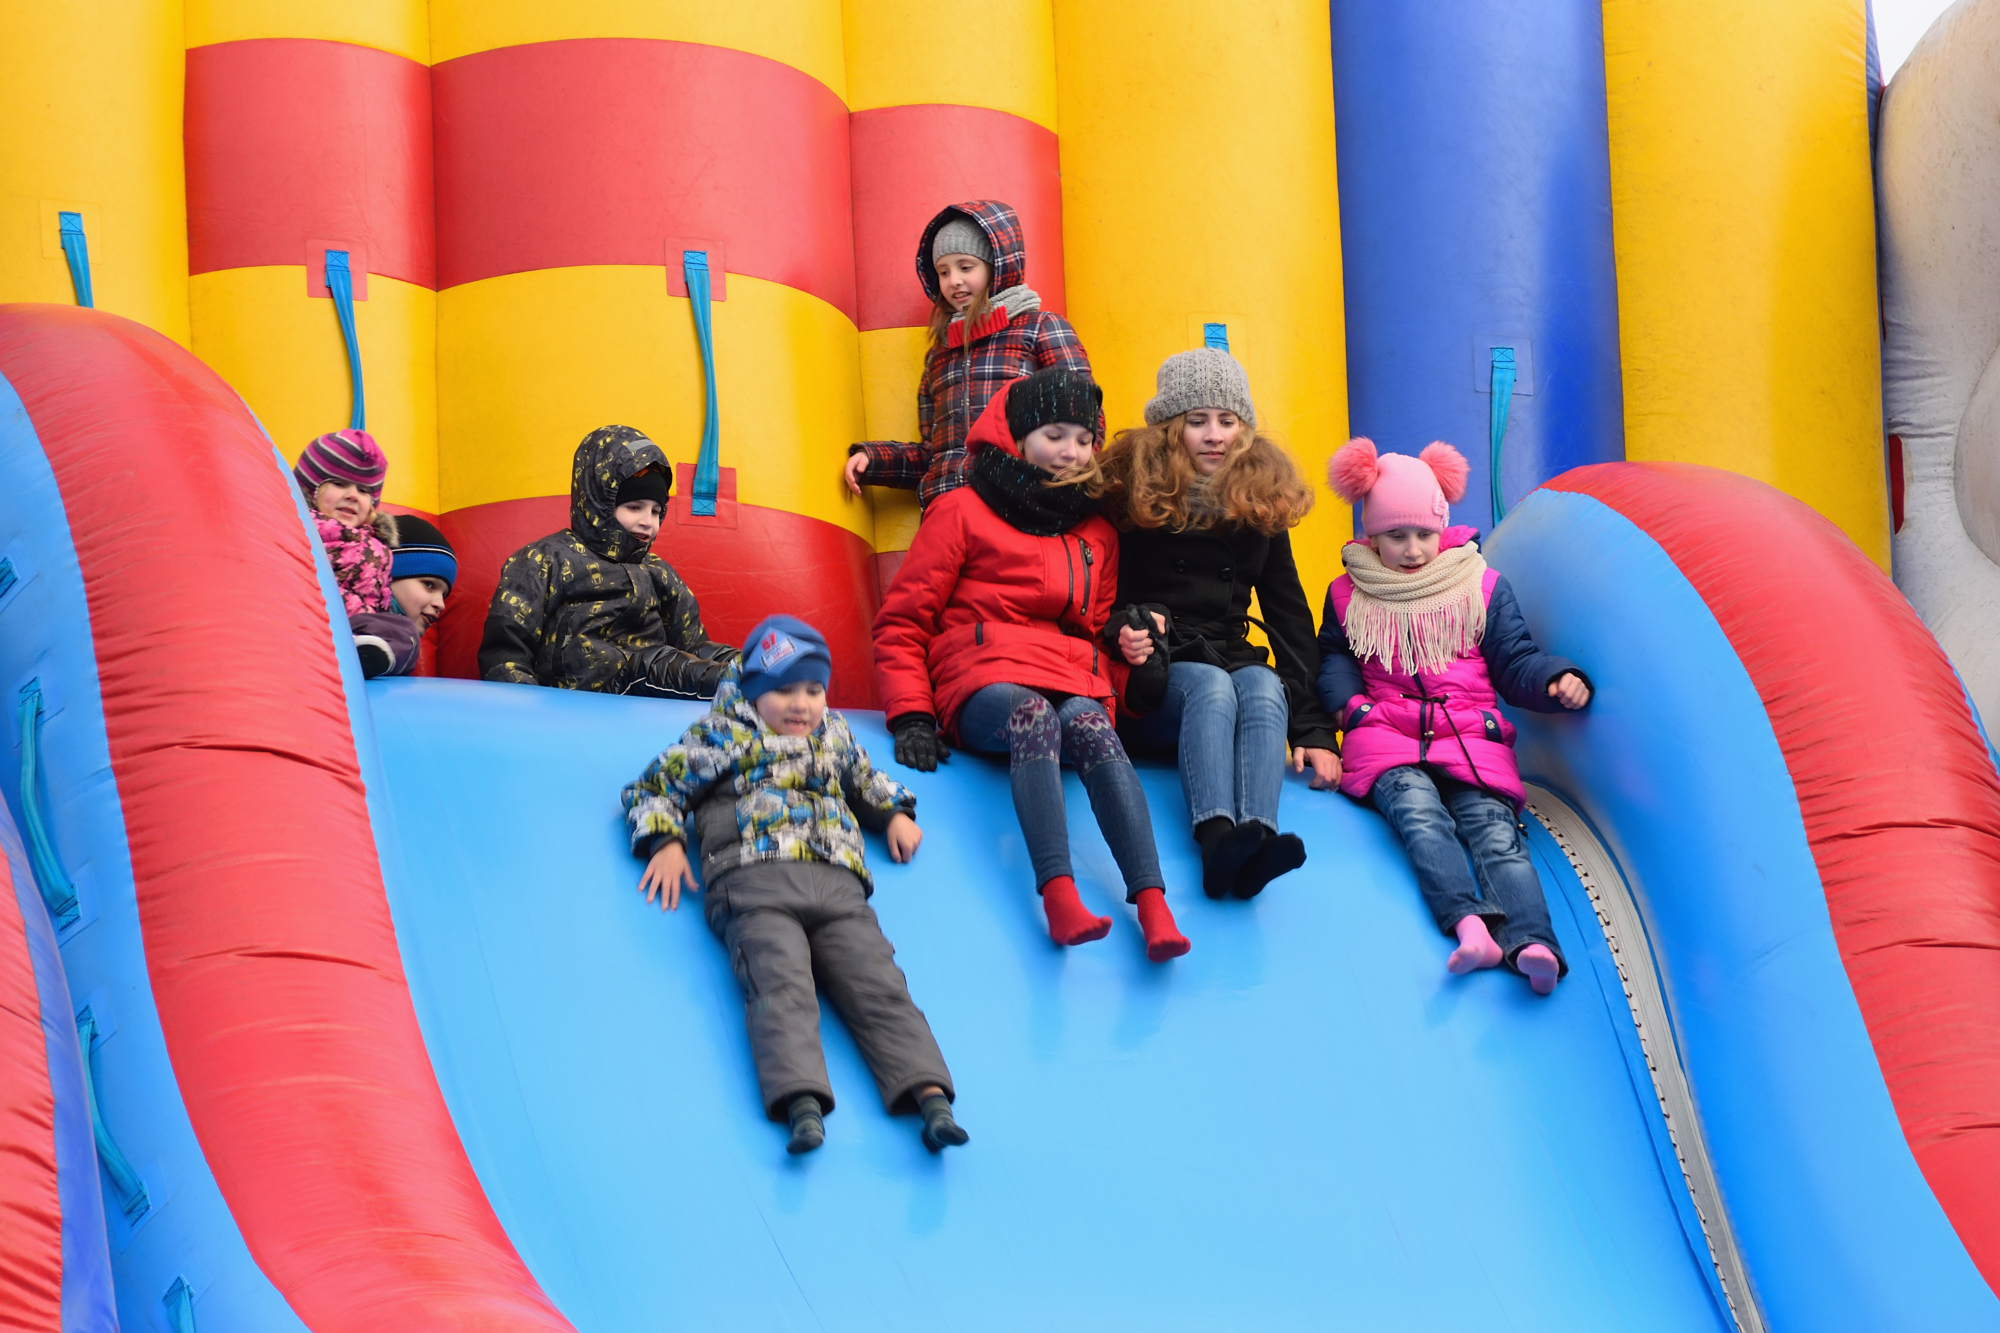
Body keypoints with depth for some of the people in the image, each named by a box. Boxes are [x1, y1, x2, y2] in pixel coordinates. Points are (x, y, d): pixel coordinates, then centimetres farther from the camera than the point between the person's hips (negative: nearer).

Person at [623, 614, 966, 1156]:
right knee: (781, 988, -30)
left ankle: (931, 1098, -36)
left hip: (837, 886, 4)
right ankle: (802, 1104, -50)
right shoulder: (721, 735, 19)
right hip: (754, 882, -4)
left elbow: (865, 780, 51)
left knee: (879, 986, -19)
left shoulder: (834, 735, 32)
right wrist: (665, 843, 3)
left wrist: (894, 813, 32)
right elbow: (654, 787, 20)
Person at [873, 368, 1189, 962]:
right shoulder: (963, 514, 12)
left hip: (1074, 687, 3)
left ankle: (1153, 907, -52)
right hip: (987, 684, -3)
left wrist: (1104, 700, 9)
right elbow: (900, 623, 9)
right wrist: (911, 715, -5)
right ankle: (1059, 895, -57)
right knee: (1034, 716, -39)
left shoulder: (1097, 535, 25)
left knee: (1091, 730, -34)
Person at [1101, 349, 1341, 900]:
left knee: (1263, 686, -31)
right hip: (1149, 686, -3)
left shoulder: (1261, 503, 11)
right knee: (1212, 686, -34)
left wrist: (1312, 729, -2)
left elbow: (1290, 618, 8)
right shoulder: (1131, 495, 2)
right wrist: (1124, 630, -21)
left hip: (1234, 662, 3)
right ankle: (1217, 841, -60)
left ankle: (1257, 836, -56)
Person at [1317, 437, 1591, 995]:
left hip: (1472, 736, 0)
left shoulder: (1481, 587, 15)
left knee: (1495, 829, -27)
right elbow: (1333, 656, 28)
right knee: (1419, 813, -34)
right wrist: (1348, 700, 5)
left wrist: (1557, 679, -9)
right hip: (1387, 739, 0)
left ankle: (1531, 942, -51)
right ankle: (1469, 923, -55)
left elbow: (1514, 661, 13)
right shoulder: (1349, 595, 17)